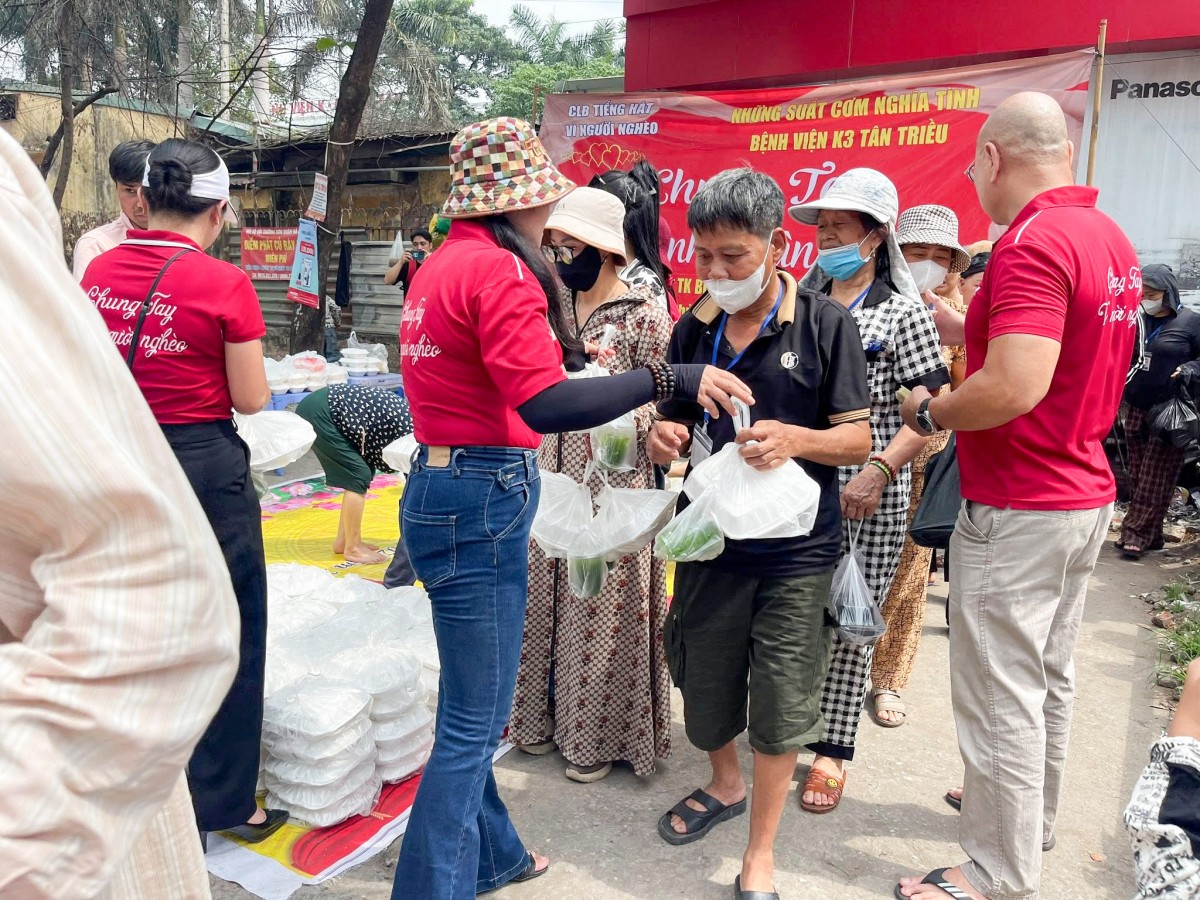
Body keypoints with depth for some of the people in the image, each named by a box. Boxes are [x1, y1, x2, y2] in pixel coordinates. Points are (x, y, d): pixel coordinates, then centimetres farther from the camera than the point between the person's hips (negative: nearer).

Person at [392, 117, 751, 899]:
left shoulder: (443, 263, 14)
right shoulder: (499, 269, -15)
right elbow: (544, 403, -26)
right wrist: (671, 378, -24)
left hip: (440, 483, 10)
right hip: (483, 497, -10)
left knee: (472, 708, 21)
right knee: (475, 722, 1)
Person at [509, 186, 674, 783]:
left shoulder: (644, 314, -10)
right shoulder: (557, 303, 8)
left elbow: (660, 404, -7)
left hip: (613, 484, -6)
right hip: (555, 473, 6)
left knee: (603, 605, 3)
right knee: (545, 596, 13)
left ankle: (601, 736, 21)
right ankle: (546, 715, 32)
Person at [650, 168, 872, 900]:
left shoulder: (826, 325, -8)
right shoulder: (694, 327, 3)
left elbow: (859, 439, -7)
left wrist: (794, 439, -27)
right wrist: (667, 438, -12)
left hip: (795, 552, -3)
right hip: (709, 538, 4)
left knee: (780, 709, 8)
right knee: (704, 692, 17)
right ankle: (726, 785, 49)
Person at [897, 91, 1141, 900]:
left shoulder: (1033, 243, -21)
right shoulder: (1111, 239, 9)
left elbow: (1015, 388, -32)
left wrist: (928, 412, -15)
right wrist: (965, 326, 18)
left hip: (1016, 512, -10)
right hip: (1086, 494, 10)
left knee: (1001, 698, 2)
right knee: (1050, 677, 22)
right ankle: (1033, 817, 41)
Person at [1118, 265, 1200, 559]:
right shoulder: (1136, 319, 8)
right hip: (1136, 408, 5)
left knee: (1155, 477, -2)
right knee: (1138, 475, 7)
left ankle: (1135, 534, 3)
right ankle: (1150, 535, 16)